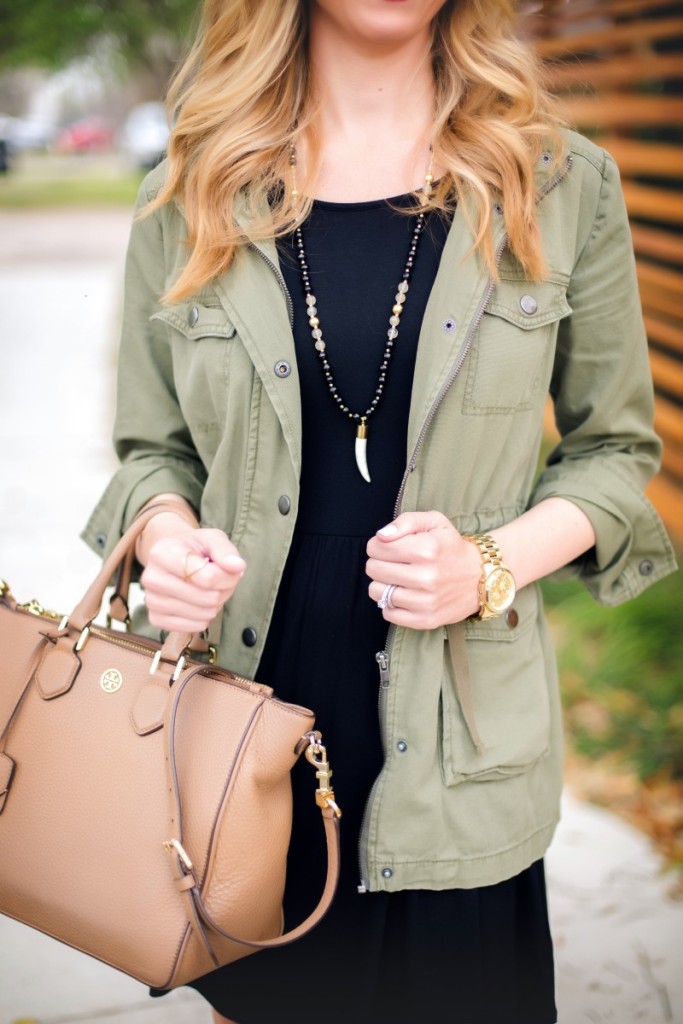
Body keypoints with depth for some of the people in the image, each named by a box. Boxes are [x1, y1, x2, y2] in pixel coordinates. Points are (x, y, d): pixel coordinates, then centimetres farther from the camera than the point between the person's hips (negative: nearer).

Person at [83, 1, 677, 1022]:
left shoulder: (563, 187, -2)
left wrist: (495, 564, -14)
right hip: (244, 718, 2)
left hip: (450, 744, -1)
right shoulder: (190, 201, 1)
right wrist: (165, 536, -13)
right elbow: (153, 450, 10)